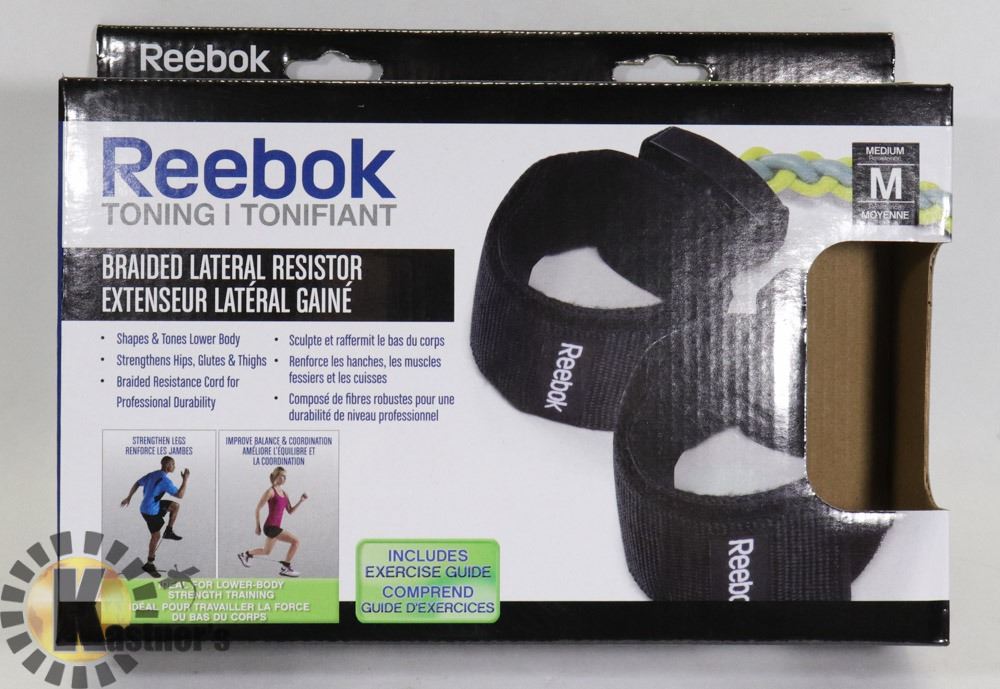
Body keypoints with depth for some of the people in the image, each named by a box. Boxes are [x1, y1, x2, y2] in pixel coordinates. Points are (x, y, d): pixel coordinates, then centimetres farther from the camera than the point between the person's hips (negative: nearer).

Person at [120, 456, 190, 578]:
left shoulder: (152, 474, 3)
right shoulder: (165, 480, -24)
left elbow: (137, 484, 12)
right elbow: (180, 495, -22)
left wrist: (128, 497, 22)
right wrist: (185, 479, -16)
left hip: (152, 506, 9)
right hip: (150, 511, -9)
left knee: (176, 506, 10)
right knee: (156, 536, 1)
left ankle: (169, 531, 16)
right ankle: (149, 564, 10)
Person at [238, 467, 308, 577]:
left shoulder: (284, 493, 14)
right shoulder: (270, 491, -9)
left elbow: (290, 511, 13)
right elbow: (257, 509, -7)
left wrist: (301, 501, 0)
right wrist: (258, 526, -6)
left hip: (275, 527, 9)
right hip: (270, 527, -9)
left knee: (266, 552, 24)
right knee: (295, 541, -18)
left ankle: (245, 554, 45)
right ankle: (285, 568, -10)